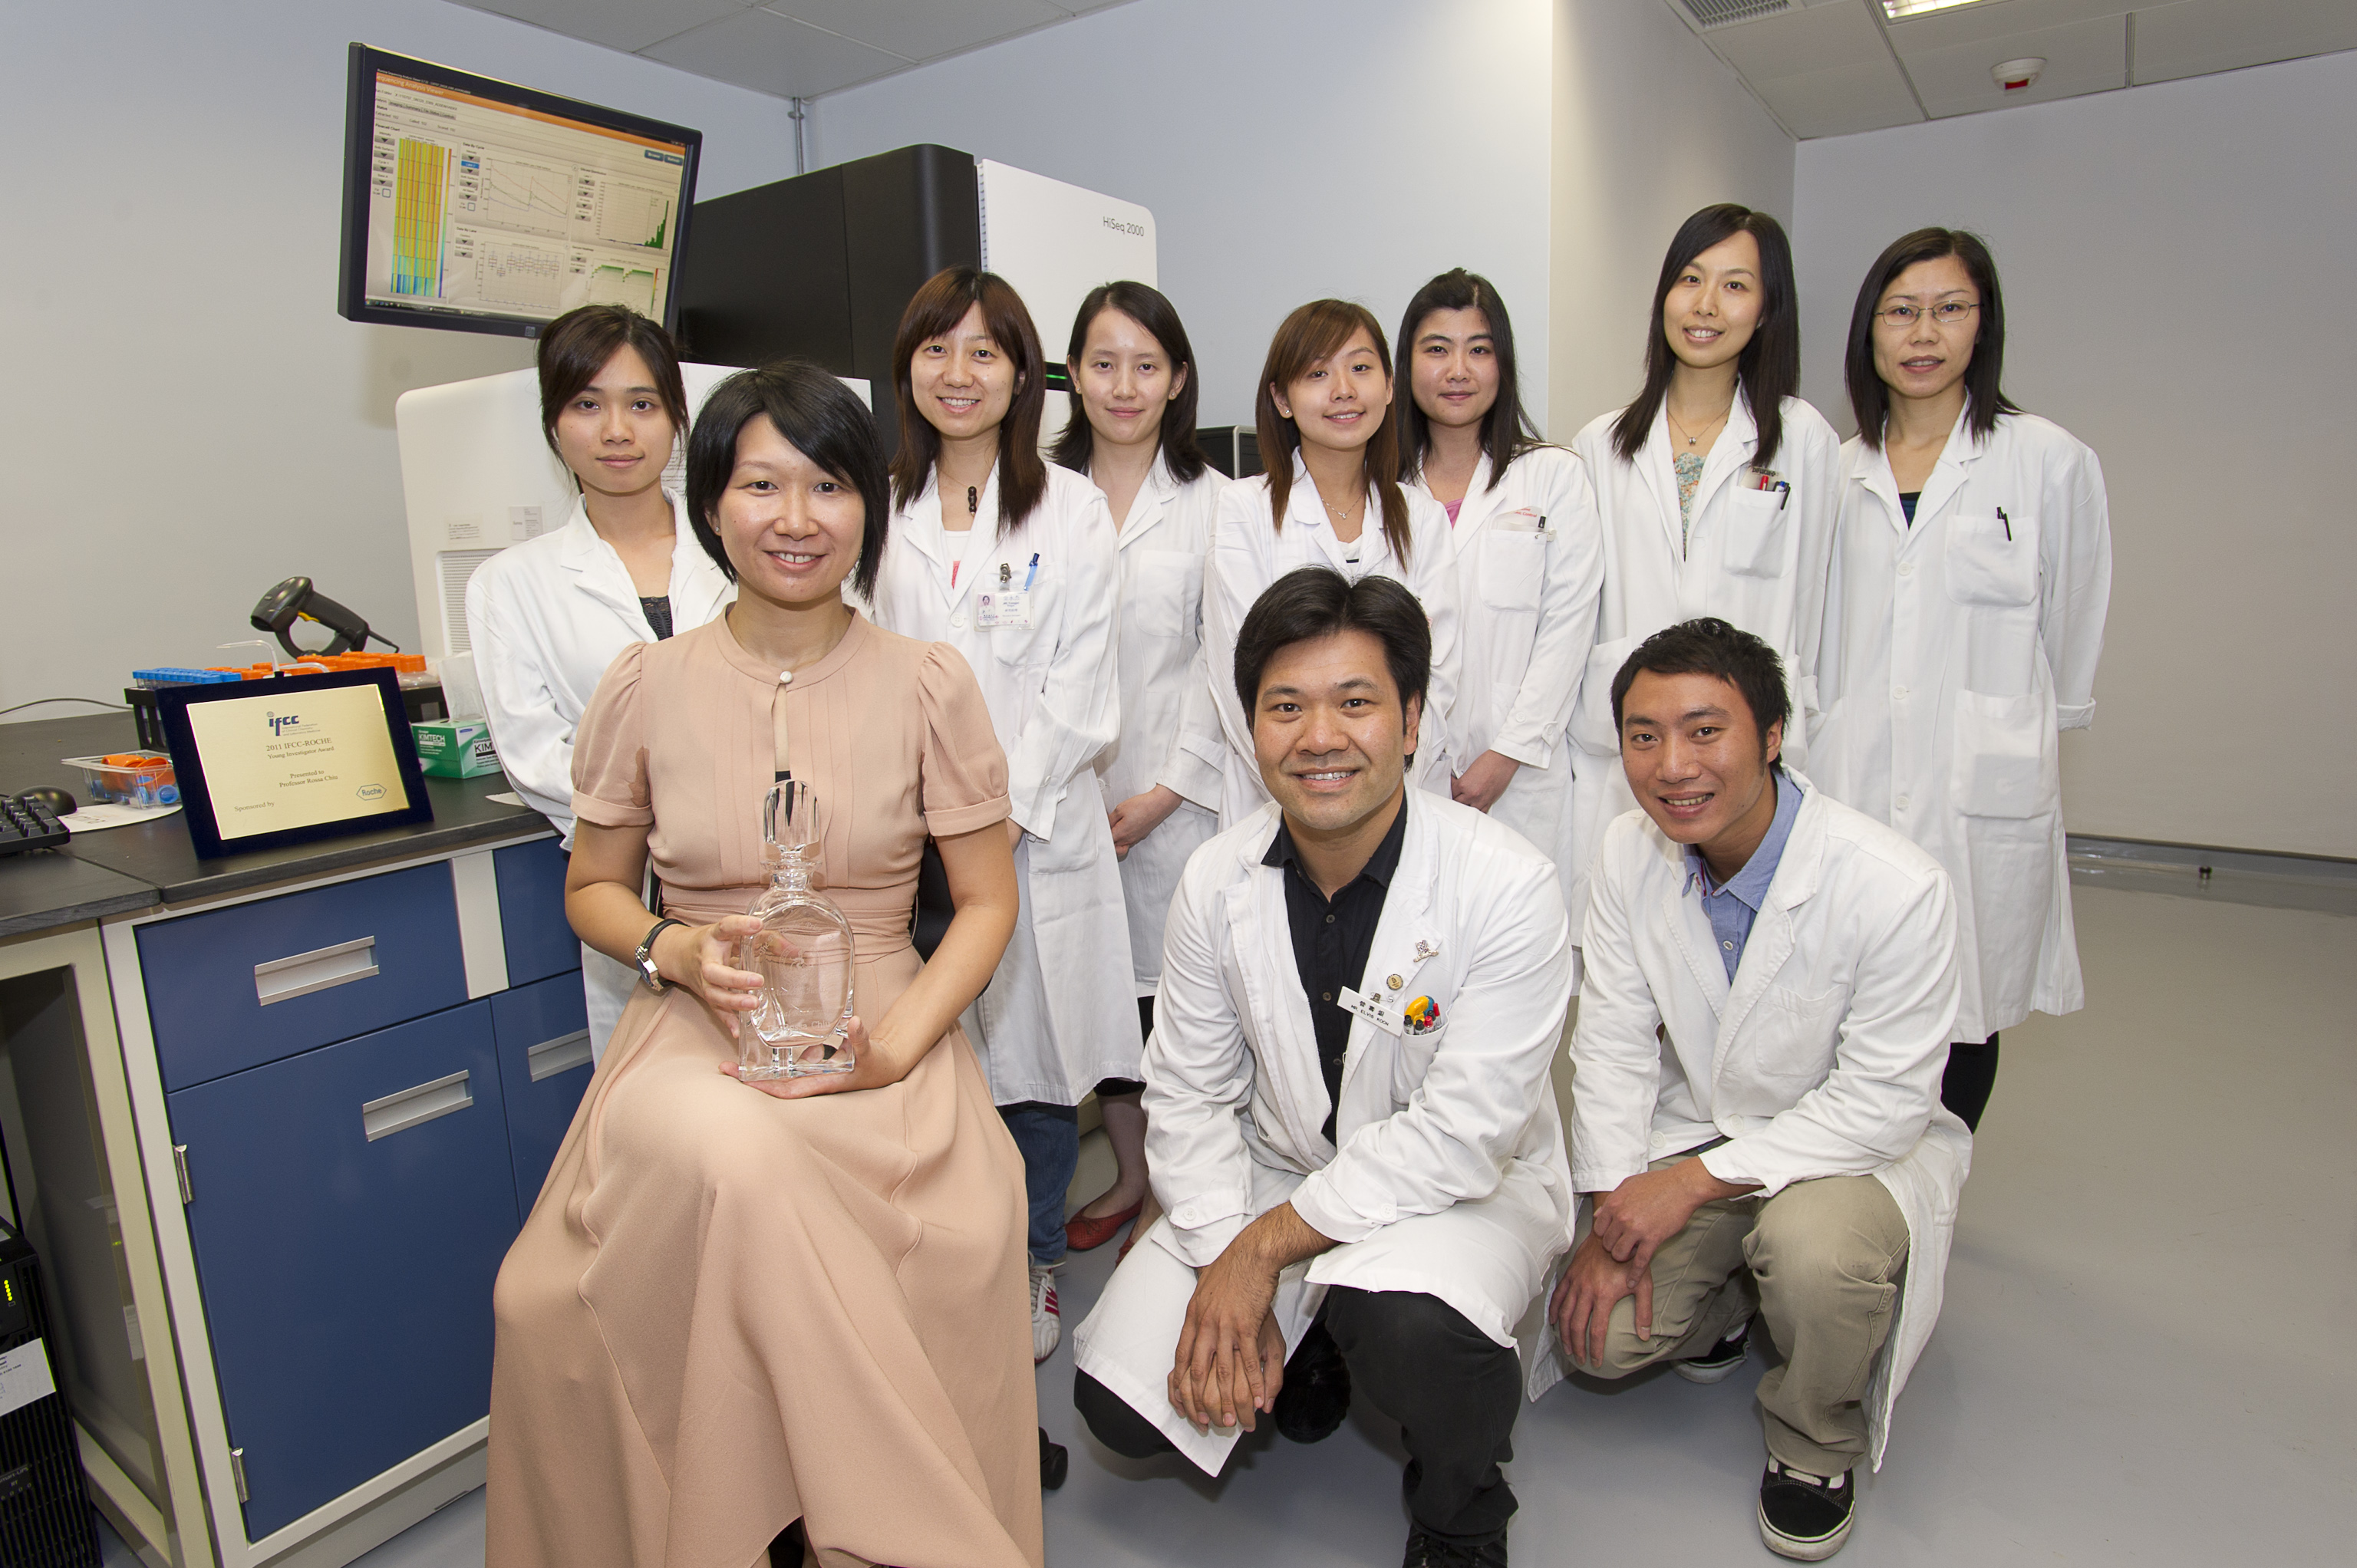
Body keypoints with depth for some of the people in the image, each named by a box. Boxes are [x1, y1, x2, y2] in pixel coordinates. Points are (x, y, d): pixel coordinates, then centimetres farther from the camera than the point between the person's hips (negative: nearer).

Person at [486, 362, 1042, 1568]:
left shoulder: (927, 684, 2)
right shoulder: (648, 684, 5)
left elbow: (987, 902, 3)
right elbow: (591, 890, 14)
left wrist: (897, 1043, -14)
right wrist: (676, 951, -9)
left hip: (879, 1035, 0)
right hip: (695, 1035, 1)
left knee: (957, 1244, -32)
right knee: (730, 1156, -35)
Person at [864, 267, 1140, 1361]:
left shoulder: (1071, 510, 4)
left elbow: (1078, 686, -3)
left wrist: (1003, 806, -12)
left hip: (1036, 831, -2)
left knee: (1034, 1062, 7)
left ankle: (1035, 1269, 28)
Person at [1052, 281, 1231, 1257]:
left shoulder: (1213, 502, 1)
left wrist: (1166, 791, -8)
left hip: (1175, 791, -2)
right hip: (1064, 787, 3)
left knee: (1172, 983, 2)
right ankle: (1128, 1176, 32)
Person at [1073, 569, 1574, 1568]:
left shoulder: (1507, 888, -22)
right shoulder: (1217, 880, -8)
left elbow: (1460, 1136, -24)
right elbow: (1188, 1097, -3)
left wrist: (1263, 1247, -22)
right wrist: (1225, 1278, -15)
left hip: (1469, 1188, -3)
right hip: (1274, 1170, 4)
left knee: (1403, 1312, -36)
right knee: (1118, 1400, -9)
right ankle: (1308, 1349, 22)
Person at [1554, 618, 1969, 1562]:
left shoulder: (1898, 890, -26)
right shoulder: (1628, 856, -12)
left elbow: (1884, 1103, -22)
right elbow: (1613, 1046, -6)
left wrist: (1699, 1177, -27)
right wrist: (1609, 1218, -13)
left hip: (1852, 1148, -3)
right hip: (1693, 1130, 4)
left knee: (1814, 1245, -35)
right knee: (1600, 1332, -12)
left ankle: (1817, 1446, 0)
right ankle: (1724, 1297, 24)